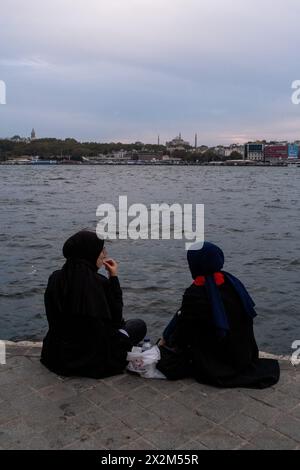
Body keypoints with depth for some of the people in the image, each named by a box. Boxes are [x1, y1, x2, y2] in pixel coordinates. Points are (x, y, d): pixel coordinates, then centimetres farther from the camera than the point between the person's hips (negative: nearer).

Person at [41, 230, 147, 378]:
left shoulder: (55, 278, -9)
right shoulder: (99, 283, -26)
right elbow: (116, 318, -10)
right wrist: (114, 277, -9)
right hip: (93, 360, -6)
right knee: (140, 325, 14)